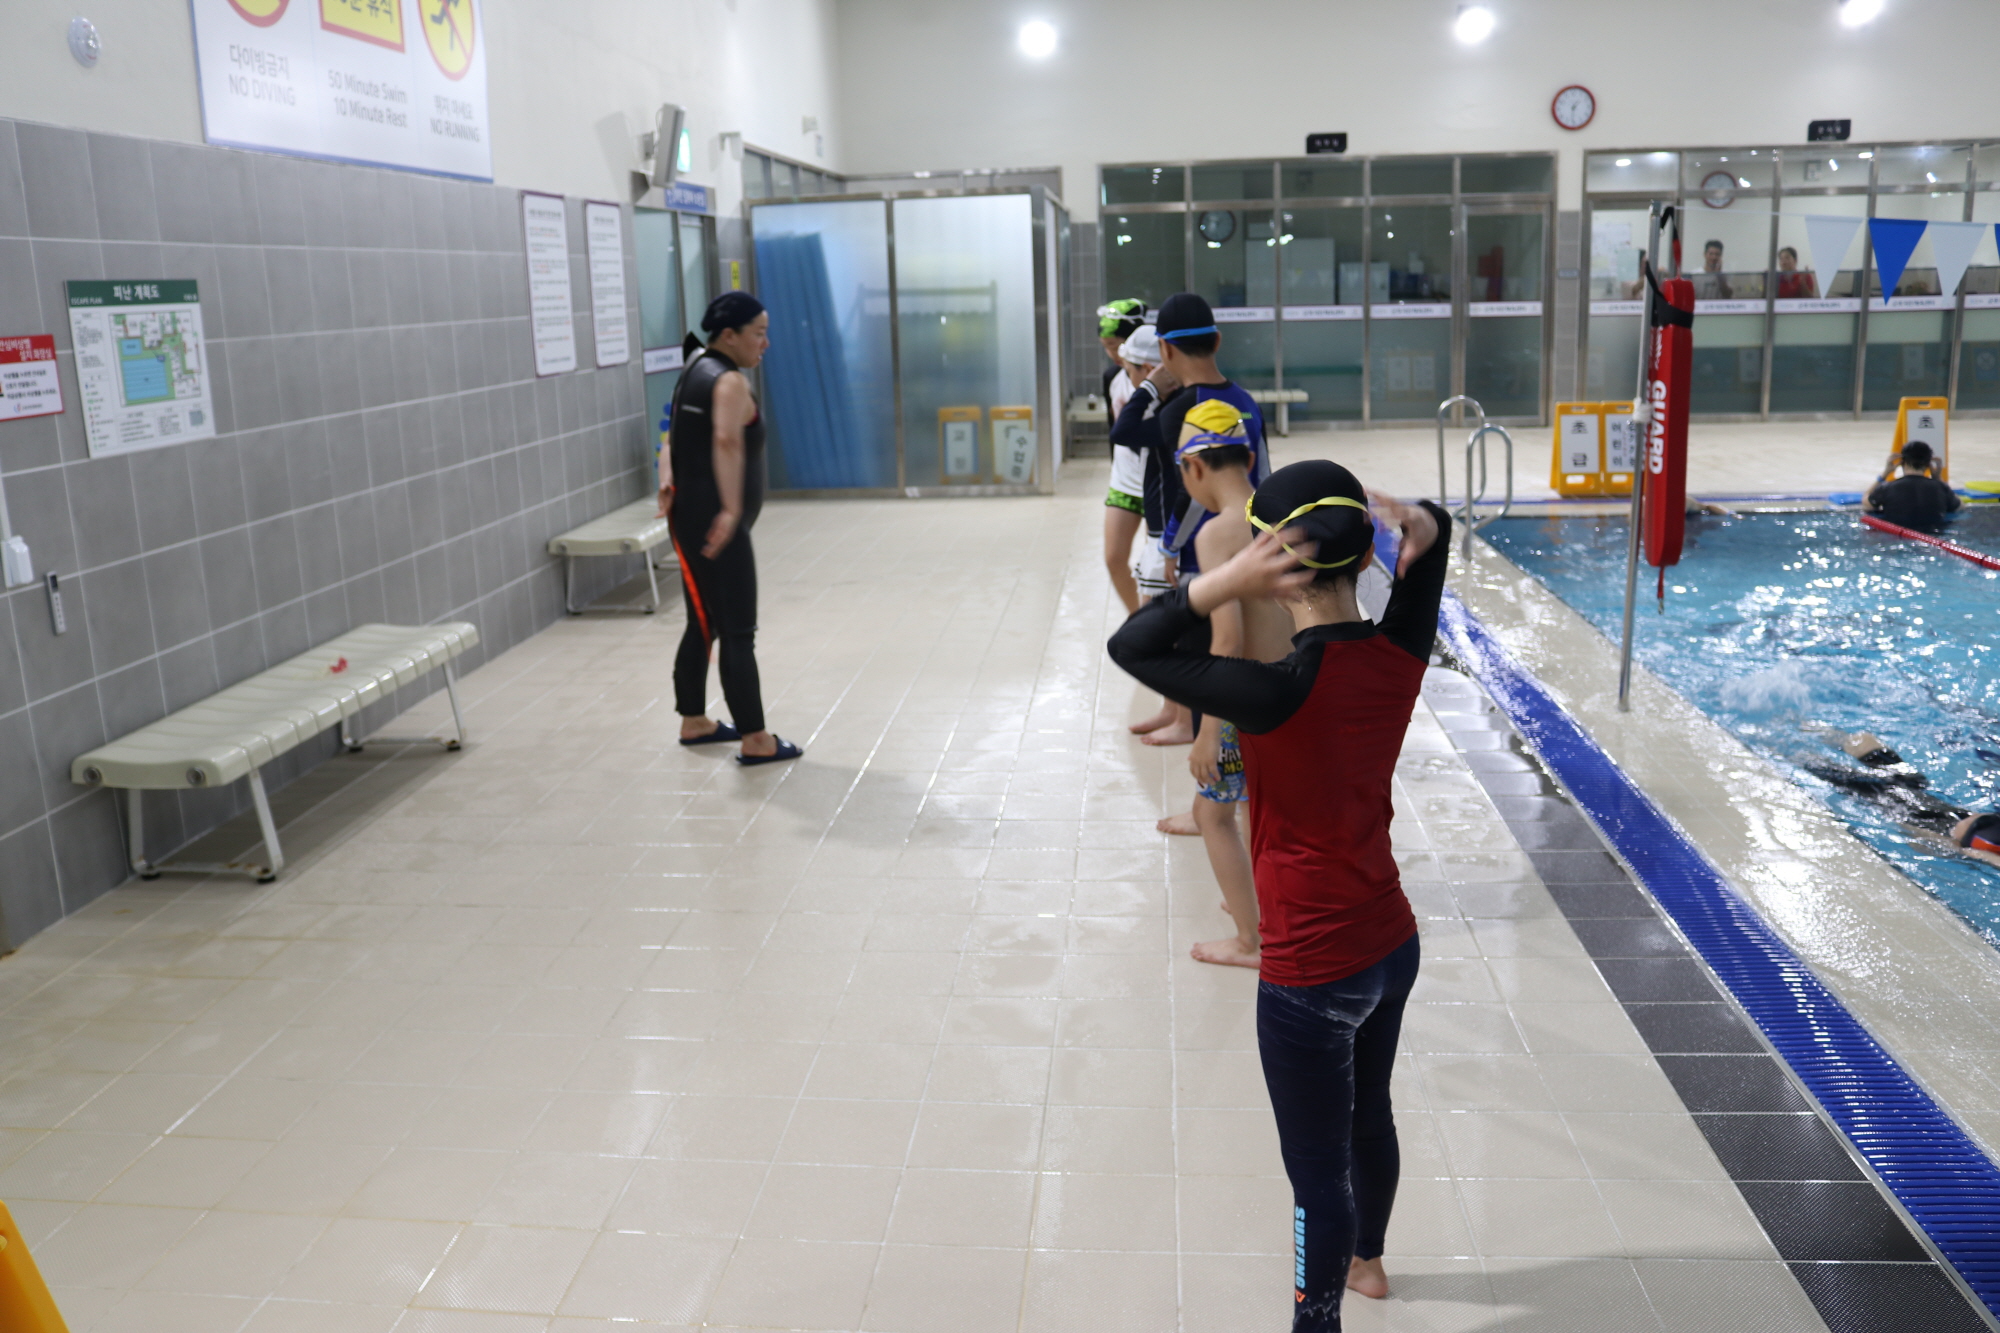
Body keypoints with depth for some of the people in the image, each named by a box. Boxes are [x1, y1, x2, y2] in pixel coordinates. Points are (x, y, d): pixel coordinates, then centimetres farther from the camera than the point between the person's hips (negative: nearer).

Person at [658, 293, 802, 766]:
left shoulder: (697, 371, 16)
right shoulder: (730, 381, -14)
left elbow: (674, 440, 17)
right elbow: (727, 440, -32)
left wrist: (668, 482, 1)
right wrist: (731, 509, -36)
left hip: (690, 517, 10)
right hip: (716, 524, -10)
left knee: (703, 626, 18)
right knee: (738, 633, -7)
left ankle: (693, 722, 29)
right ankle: (755, 741, -5)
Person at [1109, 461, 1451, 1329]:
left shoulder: (1280, 694, -30)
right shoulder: (1400, 655, -9)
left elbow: (1129, 647, -23)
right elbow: (1433, 529, 8)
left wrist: (1225, 583, -33)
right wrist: (1418, 527, -14)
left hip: (1313, 974, -8)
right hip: (1392, 942, 8)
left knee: (1318, 1174, 11)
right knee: (1368, 1116, 31)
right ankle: (1365, 1259, 56)